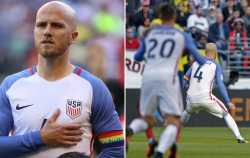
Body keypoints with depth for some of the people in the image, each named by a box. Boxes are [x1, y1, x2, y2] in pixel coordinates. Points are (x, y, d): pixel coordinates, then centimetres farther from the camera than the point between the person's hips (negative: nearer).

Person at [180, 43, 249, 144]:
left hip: (191, 99, 4)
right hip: (206, 98, -4)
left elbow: (184, 80, 15)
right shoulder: (216, 66, 3)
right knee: (226, 114, 10)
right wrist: (228, 102, -13)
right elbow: (220, 84, -8)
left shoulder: (196, 63, 18)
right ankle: (239, 138, -2)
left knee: (187, 112, 37)